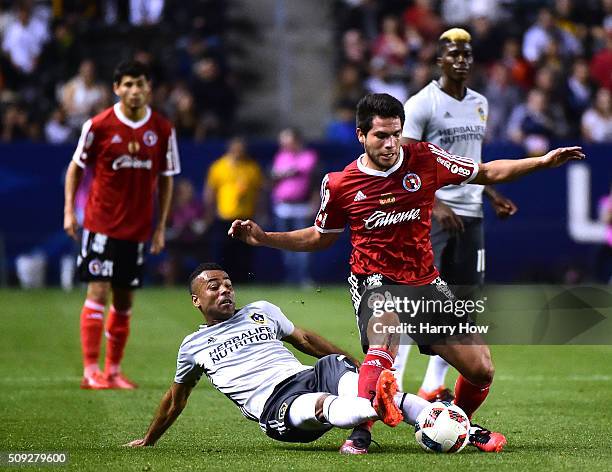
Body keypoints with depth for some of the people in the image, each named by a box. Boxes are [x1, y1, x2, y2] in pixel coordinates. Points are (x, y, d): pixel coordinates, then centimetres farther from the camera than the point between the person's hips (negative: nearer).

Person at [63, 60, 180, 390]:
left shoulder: (162, 130, 1)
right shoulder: (99, 126, -7)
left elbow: (165, 179, 10)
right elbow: (76, 167, 6)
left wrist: (160, 227, 7)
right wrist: (69, 210, -2)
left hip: (138, 228, 3)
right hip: (101, 224, -3)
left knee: (124, 301, 8)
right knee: (98, 292, -11)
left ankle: (113, 371, 17)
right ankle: (90, 371, -8)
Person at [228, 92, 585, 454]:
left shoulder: (426, 160, -5)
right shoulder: (340, 185, -6)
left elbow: (485, 173, 7)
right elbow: (321, 237, 12)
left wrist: (543, 162, -2)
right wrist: (263, 238, 1)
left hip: (425, 281, 3)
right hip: (374, 280, -3)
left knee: (481, 370, -2)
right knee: (384, 342, -37)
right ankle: (360, 434, -31)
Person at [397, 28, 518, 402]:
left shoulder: (479, 104, 15)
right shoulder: (422, 104, -8)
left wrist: (493, 196, 14)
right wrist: (436, 205, -23)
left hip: (470, 213, 7)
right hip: (430, 213, -7)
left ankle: (433, 386, 12)